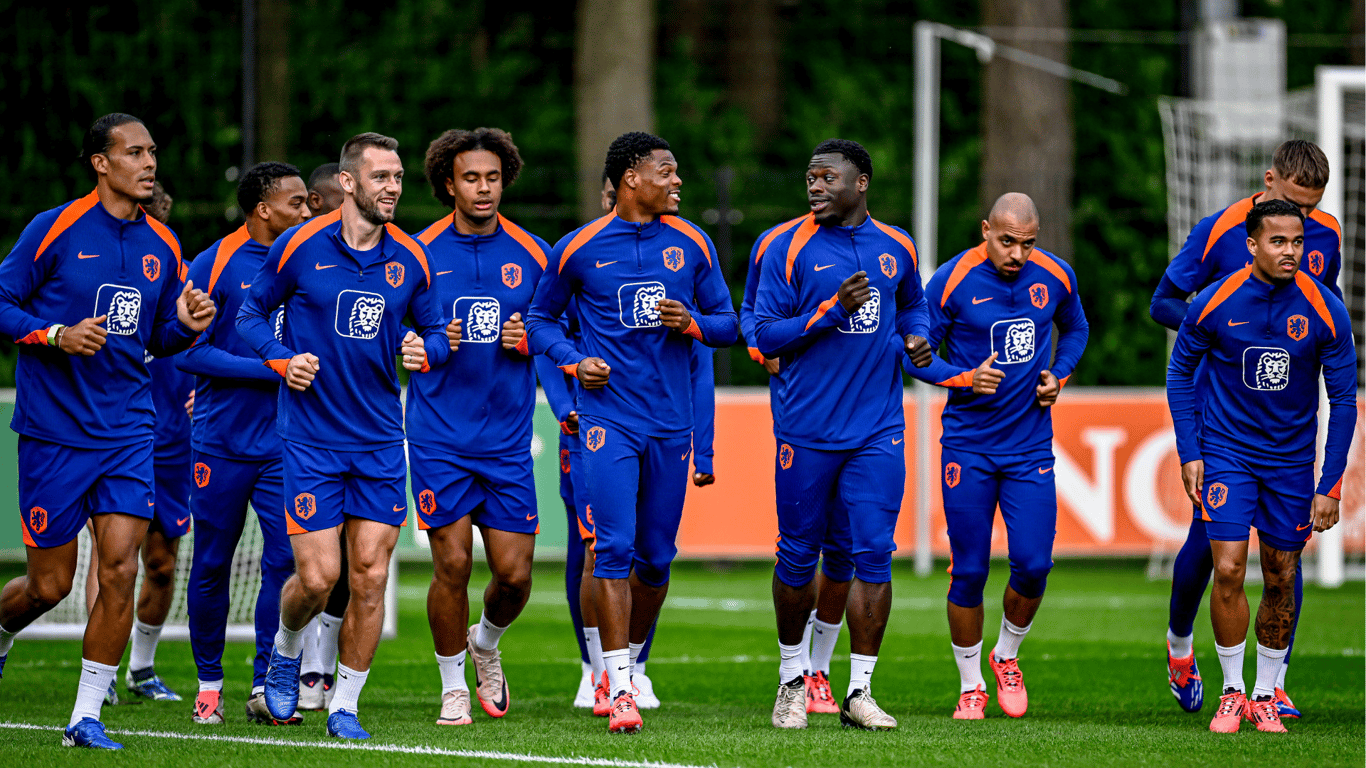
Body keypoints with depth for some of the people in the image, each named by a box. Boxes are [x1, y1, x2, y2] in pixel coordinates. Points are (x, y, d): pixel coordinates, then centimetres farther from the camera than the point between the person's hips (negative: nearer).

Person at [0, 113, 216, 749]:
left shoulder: (161, 247, 8)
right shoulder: (54, 230, -6)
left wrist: (185, 327, -3)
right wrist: (55, 336, -19)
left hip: (127, 429, 4)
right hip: (52, 429, -4)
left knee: (119, 568, -10)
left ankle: (86, 716, 0)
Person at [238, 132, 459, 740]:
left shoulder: (410, 258, 4)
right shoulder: (299, 247, -4)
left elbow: (434, 331, 15)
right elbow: (250, 314, 6)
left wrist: (425, 351, -7)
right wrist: (283, 361, -10)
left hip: (381, 441, 3)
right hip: (310, 437, -3)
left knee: (370, 576, -3)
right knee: (317, 578, -8)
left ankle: (345, 705, 10)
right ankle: (286, 651, 25)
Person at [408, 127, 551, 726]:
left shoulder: (532, 255, 5)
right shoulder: (420, 253, 0)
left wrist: (530, 340, -9)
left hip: (508, 439, 2)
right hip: (439, 437, -2)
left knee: (514, 575, -1)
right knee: (453, 564, -6)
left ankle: (485, 644, 32)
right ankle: (453, 686, 12)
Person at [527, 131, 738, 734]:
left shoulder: (691, 244, 7)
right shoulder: (578, 250, 0)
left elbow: (726, 323, 13)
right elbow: (541, 319, 12)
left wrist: (691, 322, -9)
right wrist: (573, 361, -6)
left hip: (671, 423, 3)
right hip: (609, 418, -3)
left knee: (655, 557, 8)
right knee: (614, 548, -14)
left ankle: (630, 662, 29)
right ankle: (618, 689, -16)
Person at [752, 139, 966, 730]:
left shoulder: (895, 247, 8)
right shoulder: (790, 248, -3)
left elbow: (911, 304, 27)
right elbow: (766, 336, -7)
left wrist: (914, 338, 5)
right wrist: (833, 310, -18)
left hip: (878, 431, 2)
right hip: (806, 430, -2)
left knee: (872, 554, -5)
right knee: (798, 554, 5)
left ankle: (859, 692, 0)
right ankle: (792, 678, 23)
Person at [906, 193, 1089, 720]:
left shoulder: (1055, 277, -1)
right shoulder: (952, 281, -10)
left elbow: (1075, 329, 19)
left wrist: (1058, 375, 1)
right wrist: (966, 380, -19)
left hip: (1031, 446, 2)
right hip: (969, 446, -2)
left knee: (1033, 565, -6)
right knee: (969, 571, -1)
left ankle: (1007, 656, 21)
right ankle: (971, 686, 14)